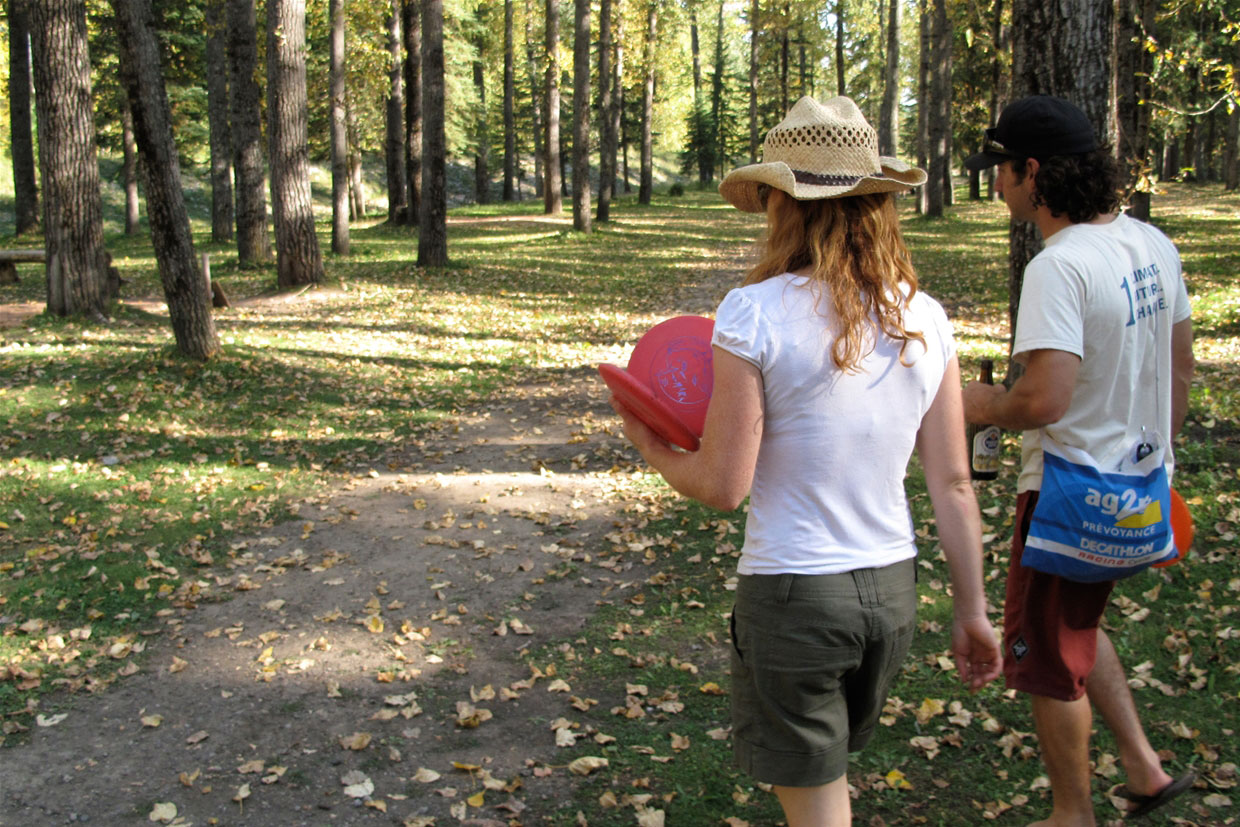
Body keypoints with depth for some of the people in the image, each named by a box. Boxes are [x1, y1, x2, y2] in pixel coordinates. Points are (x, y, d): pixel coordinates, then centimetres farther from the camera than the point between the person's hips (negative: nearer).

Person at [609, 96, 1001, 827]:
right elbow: (953, 483, 1)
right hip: (892, 588, 6)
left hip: (793, 593, -5)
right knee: (830, 765, 28)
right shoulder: (925, 320, -2)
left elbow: (724, 485, -15)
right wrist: (973, 611, 10)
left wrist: (655, 451, 5)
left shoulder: (754, 314, -17)